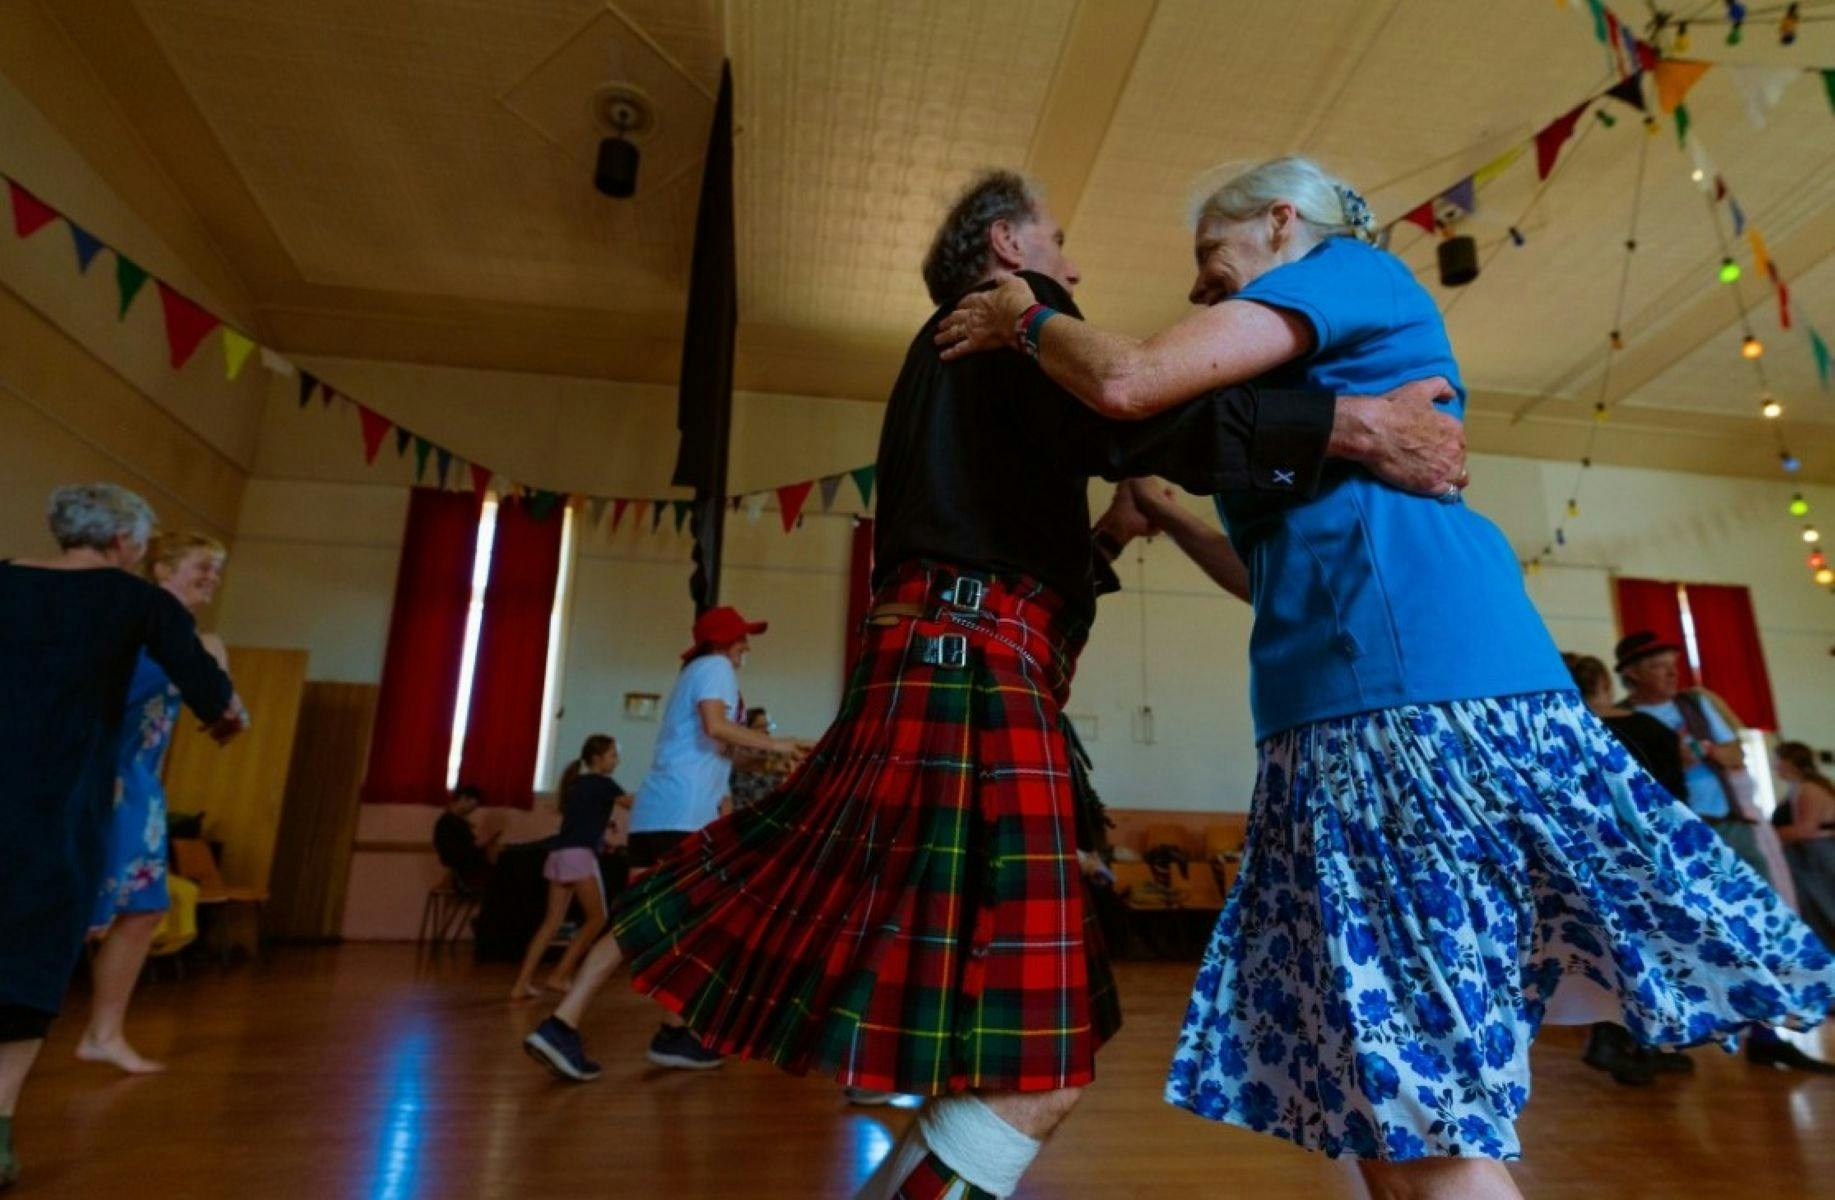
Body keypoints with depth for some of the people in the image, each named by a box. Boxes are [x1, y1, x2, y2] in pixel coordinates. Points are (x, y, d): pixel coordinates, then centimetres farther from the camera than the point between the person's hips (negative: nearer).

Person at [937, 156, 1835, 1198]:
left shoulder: (1351, 265, 6)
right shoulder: (1320, 375, 32)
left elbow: (1130, 383, -8)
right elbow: (1289, 572, 33)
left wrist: (1028, 317, 11)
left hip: (1416, 693, -10)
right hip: (1366, 701, 10)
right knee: (1385, 1104, 11)